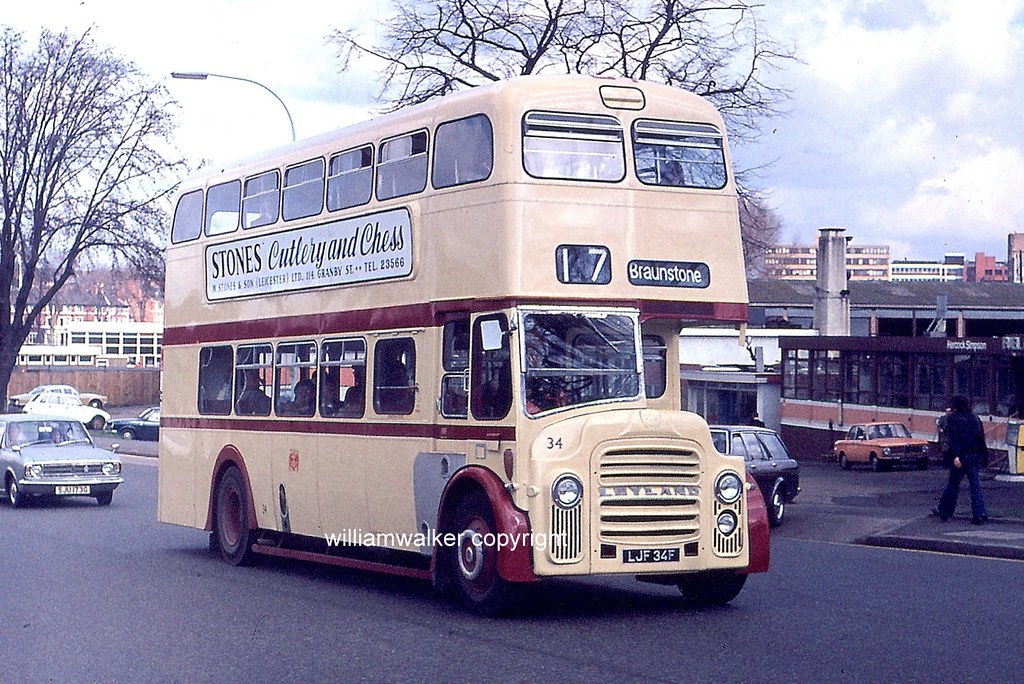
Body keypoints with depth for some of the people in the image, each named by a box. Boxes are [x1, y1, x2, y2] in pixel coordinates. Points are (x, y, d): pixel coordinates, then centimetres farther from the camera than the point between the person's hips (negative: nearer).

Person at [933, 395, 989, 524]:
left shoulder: (952, 418, -4)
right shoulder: (974, 417, 11)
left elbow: (953, 438, -15)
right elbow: (981, 437, 11)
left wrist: (955, 456, -22)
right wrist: (983, 454, 15)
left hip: (961, 456, -4)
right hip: (975, 456, 4)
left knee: (953, 484, 7)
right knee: (975, 485, 3)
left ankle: (944, 511, 17)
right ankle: (980, 513, -6)